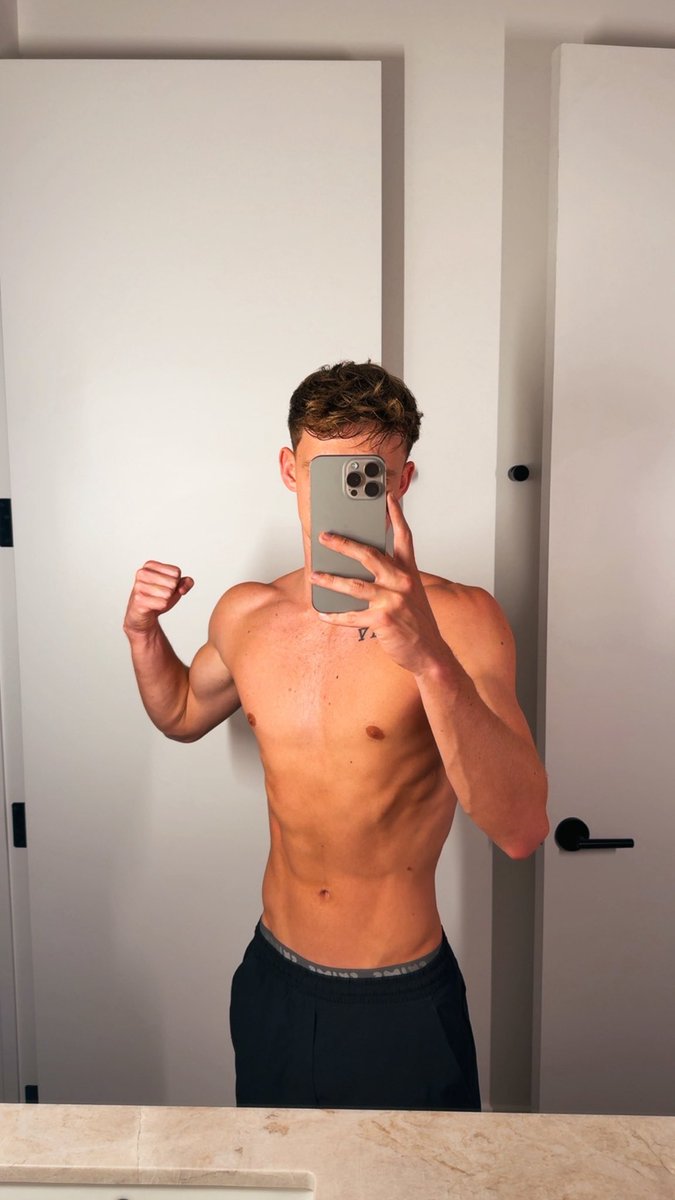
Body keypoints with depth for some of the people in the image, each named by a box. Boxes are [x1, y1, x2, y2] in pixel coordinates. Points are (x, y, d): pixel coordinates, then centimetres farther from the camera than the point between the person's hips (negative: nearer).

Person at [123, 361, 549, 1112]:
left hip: (404, 1003, -4)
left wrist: (430, 657, -45)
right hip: (272, 983, 4)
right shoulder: (247, 615, -4)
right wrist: (143, 632, -3)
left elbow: (521, 831, -30)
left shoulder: (460, 618, -20)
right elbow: (182, 714, 16)